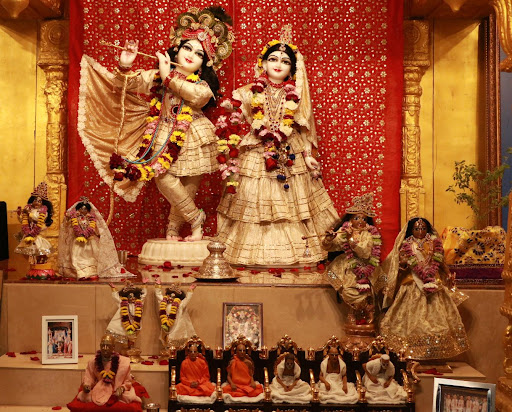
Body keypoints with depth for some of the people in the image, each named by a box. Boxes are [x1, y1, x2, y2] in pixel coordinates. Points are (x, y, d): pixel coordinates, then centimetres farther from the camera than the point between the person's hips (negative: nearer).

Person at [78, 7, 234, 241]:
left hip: (192, 138, 0)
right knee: (162, 176, -15)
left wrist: (169, 76, -20)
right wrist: (124, 67, -18)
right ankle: (196, 217, 2)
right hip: (164, 136, 1)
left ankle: (173, 226, 20)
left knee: (189, 185, 1)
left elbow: (198, 96, -24)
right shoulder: (156, 76, 6)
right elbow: (125, 85, 3)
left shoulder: (201, 83, 1)